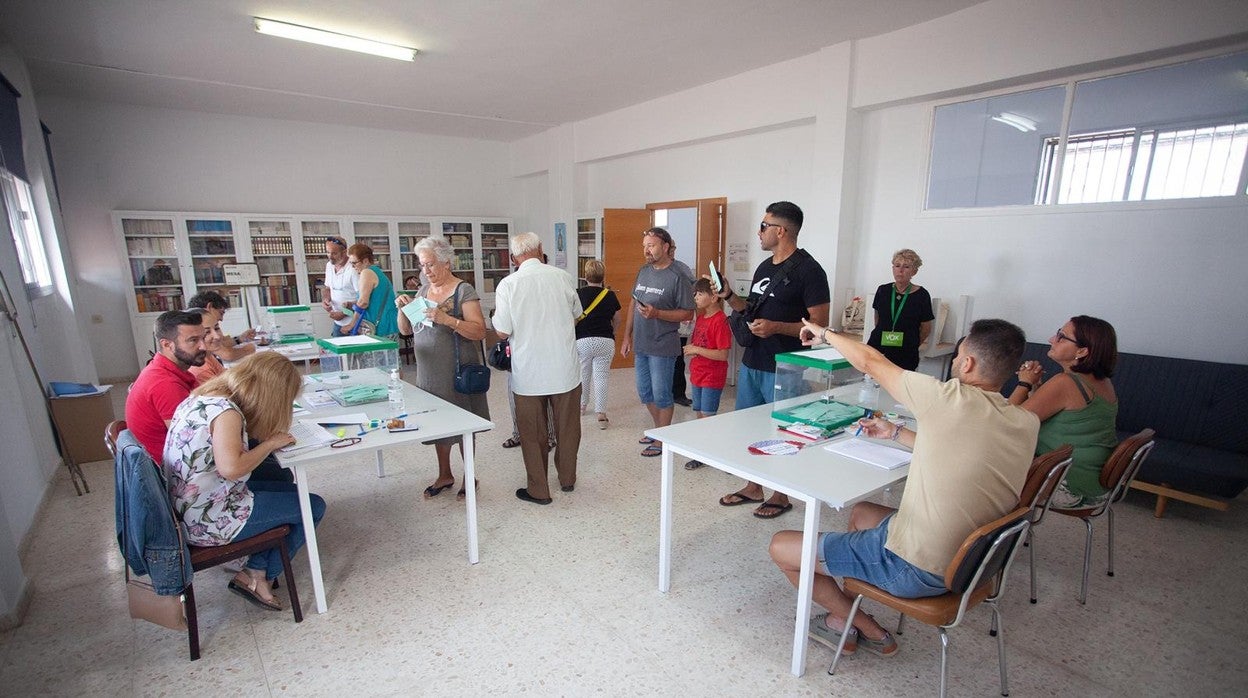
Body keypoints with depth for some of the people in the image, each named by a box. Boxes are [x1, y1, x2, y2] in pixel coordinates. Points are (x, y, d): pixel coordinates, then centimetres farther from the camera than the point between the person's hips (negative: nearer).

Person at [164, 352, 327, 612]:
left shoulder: (203, 396, 4)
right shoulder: (225, 412, -23)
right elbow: (231, 468, -35)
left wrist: (267, 437, 2)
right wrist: (270, 443, -20)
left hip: (185, 509, 9)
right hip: (210, 521, -9)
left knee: (287, 487, 19)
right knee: (314, 507, 2)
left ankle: (257, 570, 13)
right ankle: (258, 576, 10)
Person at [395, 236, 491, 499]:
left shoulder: (464, 291, -10)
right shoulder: (424, 291, 9)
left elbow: (479, 331, -19)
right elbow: (405, 330, 12)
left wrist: (447, 319, -31)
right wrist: (402, 308, -7)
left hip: (458, 371, -6)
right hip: (430, 371, 6)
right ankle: (445, 475, 31)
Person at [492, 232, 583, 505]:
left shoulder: (508, 284, -10)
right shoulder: (564, 277, -4)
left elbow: (502, 332, -8)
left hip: (529, 372, -2)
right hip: (565, 369, 2)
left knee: (533, 433, 12)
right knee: (567, 427, 18)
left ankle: (538, 490, 22)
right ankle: (567, 479, 34)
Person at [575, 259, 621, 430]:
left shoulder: (577, 294, -6)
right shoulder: (610, 295, -1)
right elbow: (617, 320, 10)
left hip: (582, 340, 0)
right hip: (606, 341, 0)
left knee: (583, 374, 18)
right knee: (601, 376, 4)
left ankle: (582, 405, 37)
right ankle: (601, 414, 0)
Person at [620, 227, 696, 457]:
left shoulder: (678, 277, -12)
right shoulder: (644, 271, 8)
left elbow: (688, 313, -12)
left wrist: (657, 313, -23)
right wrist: (627, 337, 12)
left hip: (662, 347, -7)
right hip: (640, 345, 7)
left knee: (661, 395, 4)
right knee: (645, 393, 18)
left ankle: (661, 440, 19)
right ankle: (659, 429, 37)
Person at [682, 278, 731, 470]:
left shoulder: (720, 321, -19)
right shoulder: (700, 317, 8)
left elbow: (723, 355, -23)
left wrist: (697, 350, -21)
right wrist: (690, 349, 1)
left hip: (712, 377, -9)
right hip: (698, 374, 9)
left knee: (707, 417, -2)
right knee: (699, 414, 16)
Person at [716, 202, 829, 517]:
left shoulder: (808, 270, -12)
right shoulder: (764, 267, 13)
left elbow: (820, 324, -15)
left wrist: (776, 328, -26)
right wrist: (728, 296, 4)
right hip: (751, 363, 8)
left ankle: (781, 496, 24)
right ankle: (753, 488, 32)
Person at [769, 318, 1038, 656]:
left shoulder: (951, 400, -24)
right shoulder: (1027, 424, -2)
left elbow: (870, 361, -11)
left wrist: (825, 333, 6)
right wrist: (896, 433, 18)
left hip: (916, 568, -9)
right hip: (968, 561, 9)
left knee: (781, 547, 0)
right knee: (860, 511, 31)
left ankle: (866, 628, 18)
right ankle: (845, 616, 32)